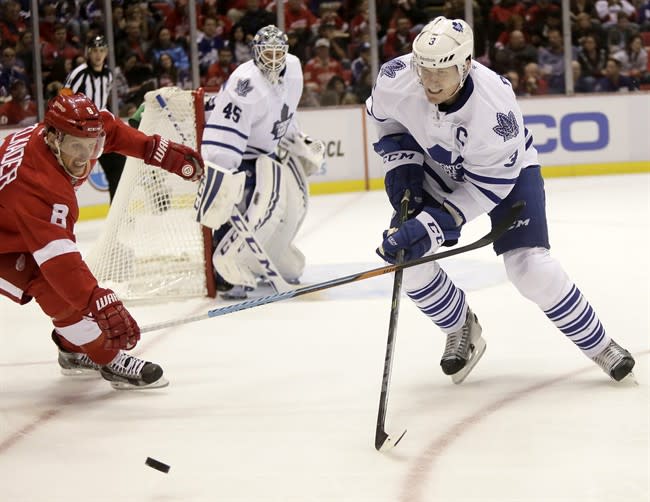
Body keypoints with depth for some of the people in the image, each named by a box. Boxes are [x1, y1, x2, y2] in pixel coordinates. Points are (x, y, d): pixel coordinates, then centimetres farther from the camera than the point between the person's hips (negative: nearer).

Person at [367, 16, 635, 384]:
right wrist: (402, 165, -14)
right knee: (405, 257, -10)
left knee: (530, 267, -19)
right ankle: (462, 330, 17)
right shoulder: (396, 79, -28)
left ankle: (599, 345, 1)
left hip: (507, 168, -4)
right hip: (436, 168, 4)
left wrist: (431, 226, -37)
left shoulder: (496, 106, -40)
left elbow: (488, 185, -30)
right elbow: (386, 117, -2)